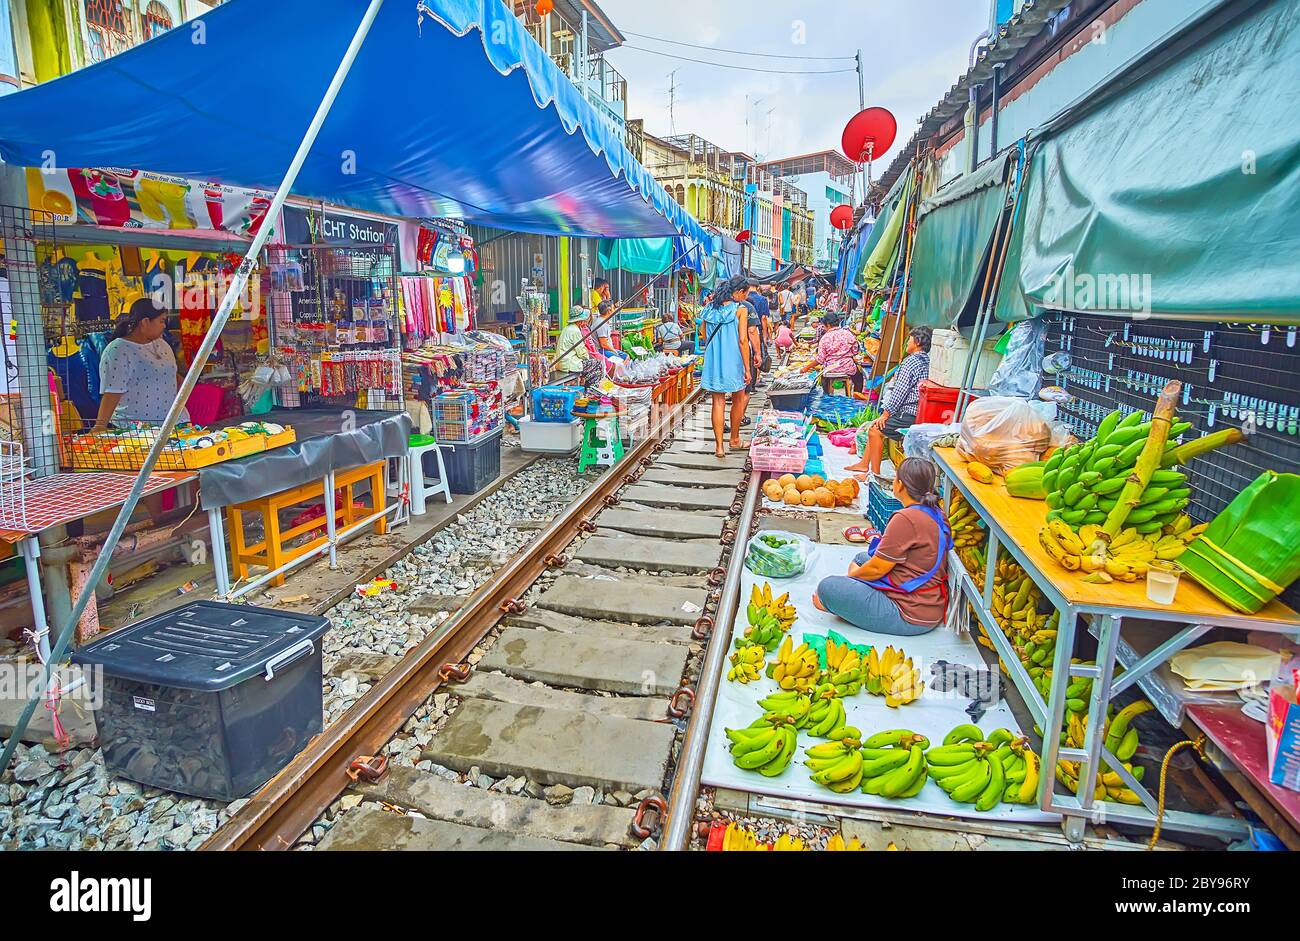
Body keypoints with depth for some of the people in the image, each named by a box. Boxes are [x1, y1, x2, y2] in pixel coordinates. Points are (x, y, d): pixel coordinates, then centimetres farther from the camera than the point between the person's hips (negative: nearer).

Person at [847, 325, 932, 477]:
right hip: (917, 412, 10)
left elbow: (899, 392, -18)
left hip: (909, 415, -10)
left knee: (875, 430, -7)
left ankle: (875, 473, -3)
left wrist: (886, 414, -9)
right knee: (873, 426, 16)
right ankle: (864, 464, 21)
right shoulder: (927, 361, 13)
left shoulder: (911, 361, -16)